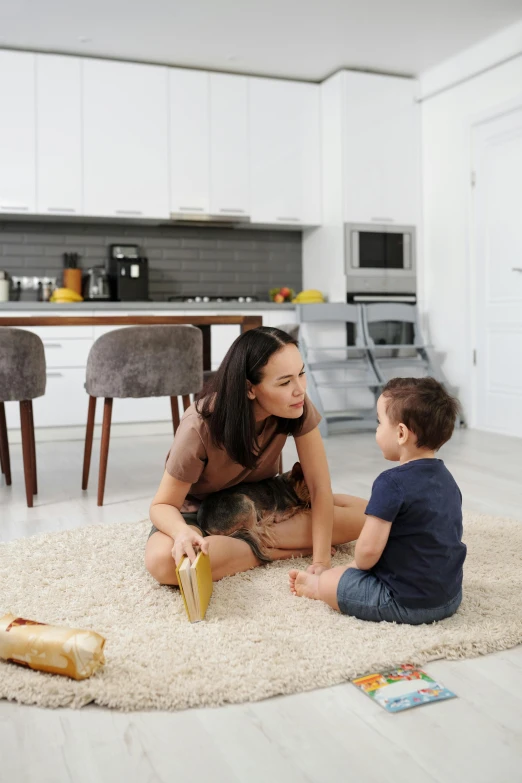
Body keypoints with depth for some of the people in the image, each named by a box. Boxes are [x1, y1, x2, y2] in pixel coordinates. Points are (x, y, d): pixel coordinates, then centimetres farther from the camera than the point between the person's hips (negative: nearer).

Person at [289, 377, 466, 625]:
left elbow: (368, 550, -24)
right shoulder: (446, 478, 4)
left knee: (328, 581, 7)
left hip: (406, 602, -8)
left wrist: (356, 566, 0)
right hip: (450, 596, 8)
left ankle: (312, 585, 36)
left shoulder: (392, 483, -22)